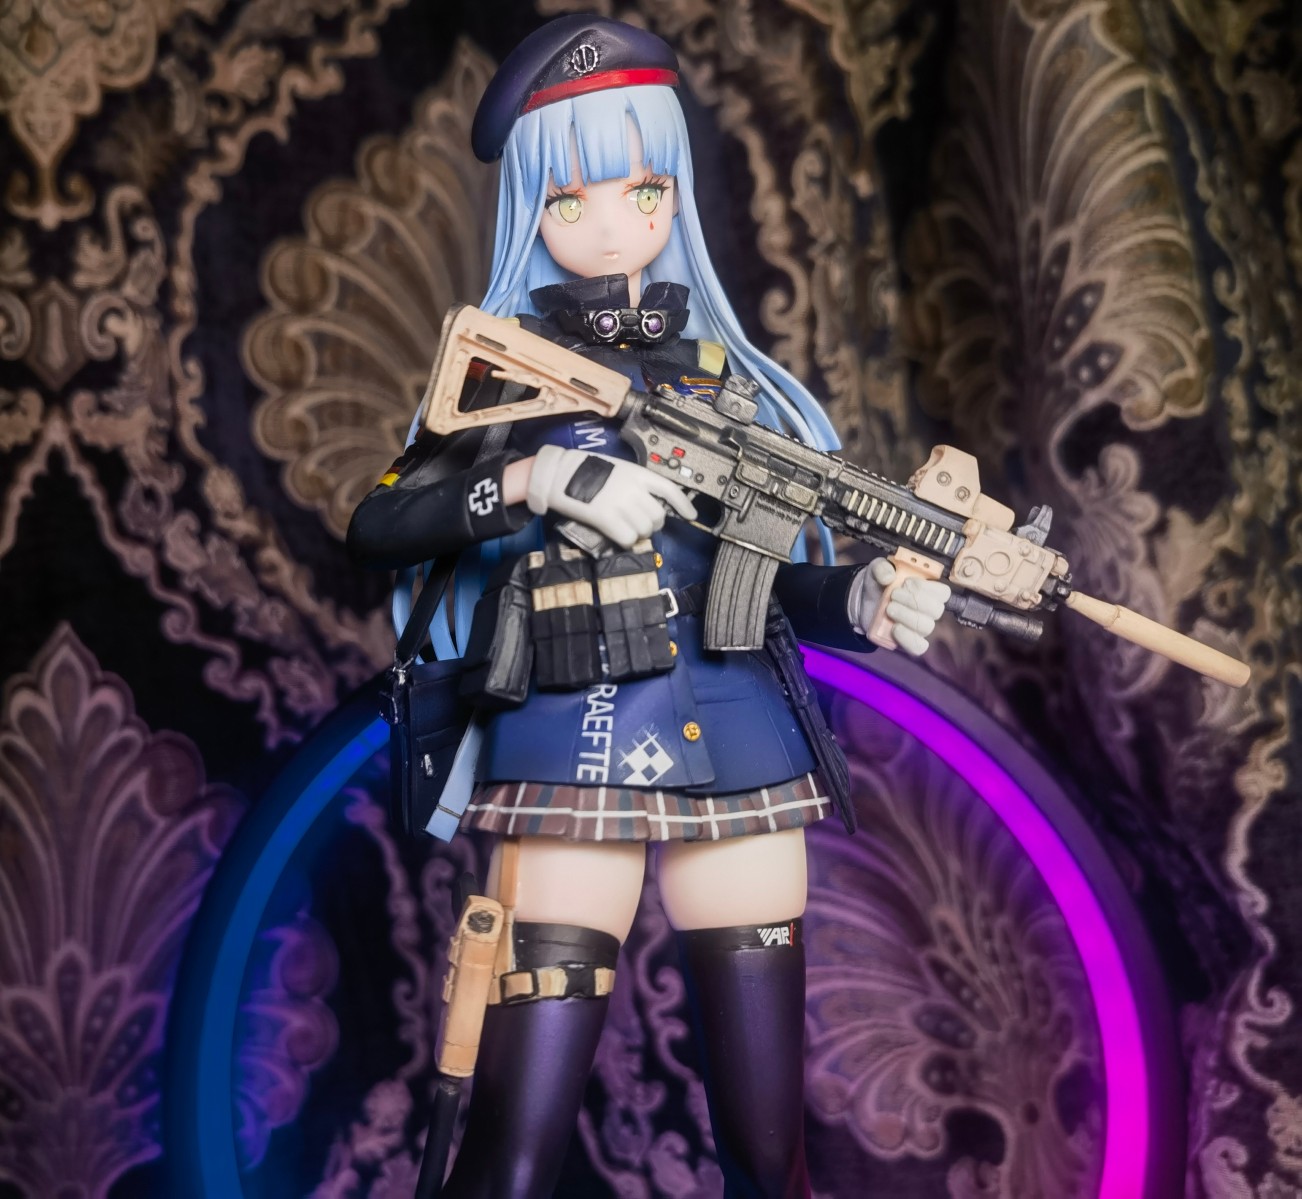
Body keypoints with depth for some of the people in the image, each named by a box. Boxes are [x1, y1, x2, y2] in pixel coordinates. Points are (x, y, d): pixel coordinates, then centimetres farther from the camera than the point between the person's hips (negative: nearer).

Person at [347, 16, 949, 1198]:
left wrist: (861, 595, -9)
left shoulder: (724, 373, 11)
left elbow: (764, 576, 12)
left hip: (738, 760, 3)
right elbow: (377, 529, -7)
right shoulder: (503, 368, 5)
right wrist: (538, 475, -20)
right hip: (570, 765, -3)